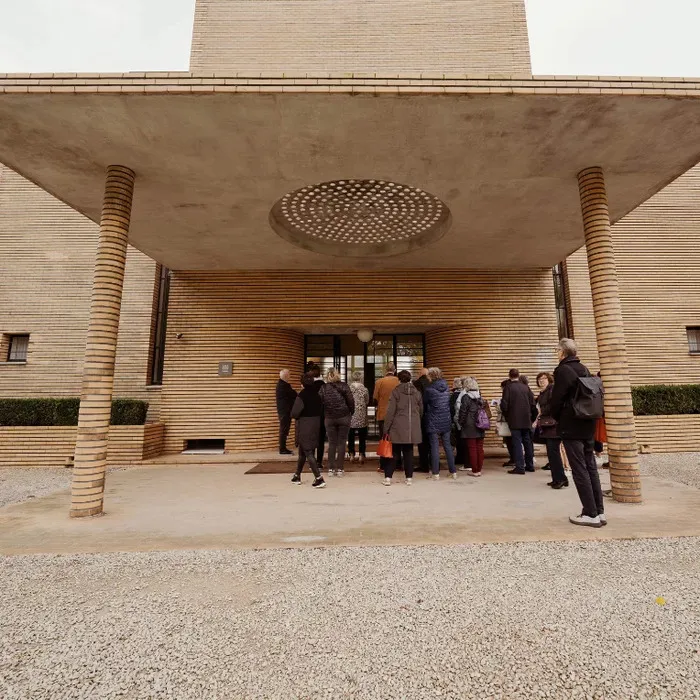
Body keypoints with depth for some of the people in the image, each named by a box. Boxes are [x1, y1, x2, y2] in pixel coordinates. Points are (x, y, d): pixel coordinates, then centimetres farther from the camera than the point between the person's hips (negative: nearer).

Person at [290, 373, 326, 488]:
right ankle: (297, 476, 33)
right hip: (316, 425, 7)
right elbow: (321, 410, 8)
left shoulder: (302, 395, -16)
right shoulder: (317, 394, 2)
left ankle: (319, 478, -10)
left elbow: (294, 413, -18)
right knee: (303, 451, 20)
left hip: (304, 426, -7)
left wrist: (297, 417, 2)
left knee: (308, 452, -2)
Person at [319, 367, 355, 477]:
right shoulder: (344, 386, -5)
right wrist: (351, 413, 7)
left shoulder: (324, 388, -3)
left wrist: (324, 414, 10)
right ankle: (339, 469, 8)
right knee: (341, 443, 6)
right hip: (344, 417, -1)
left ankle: (331, 468, 12)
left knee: (332, 443, 10)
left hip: (329, 418, 1)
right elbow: (351, 401, -6)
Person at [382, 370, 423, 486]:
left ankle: (388, 477, 5)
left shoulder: (396, 391, -6)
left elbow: (390, 411, -9)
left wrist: (386, 427, -4)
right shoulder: (417, 392, 7)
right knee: (408, 452, 11)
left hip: (398, 428, -3)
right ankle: (409, 478, 15)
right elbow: (421, 411, 13)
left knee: (395, 453, 5)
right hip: (412, 428, 3)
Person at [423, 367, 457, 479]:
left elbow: (424, 406, -2)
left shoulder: (429, 390, -13)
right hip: (446, 421, 5)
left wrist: (427, 412, 16)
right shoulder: (447, 388, 1)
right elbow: (449, 403, 11)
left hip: (433, 422, -4)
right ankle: (453, 471, 19)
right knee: (448, 446, 13)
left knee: (434, 447, 2)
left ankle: (436, 473, 8)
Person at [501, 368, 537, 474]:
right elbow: (533, 404, 6)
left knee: (517, 443, -2)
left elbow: (504, 405, -11)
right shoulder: (526, 387, 5)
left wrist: (506, 416, 6)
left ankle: (520, 467, -2)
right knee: (528, 442, 14)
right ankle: (530, 465, 22)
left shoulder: (508, 387, -8)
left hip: (514, 421, -5)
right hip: (526, 420, 5)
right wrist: (532, 418, 16)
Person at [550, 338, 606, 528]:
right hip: (587, 425, 8)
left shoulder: (562, 370, -13)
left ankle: (590, 514, 4)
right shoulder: (584, 369, 12)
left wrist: (557, 417, 6)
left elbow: (556, 400, -12)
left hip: (571, 427, -8)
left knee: (579, 470, -2)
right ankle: (599, 512, 18)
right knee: (591, 468, 12)